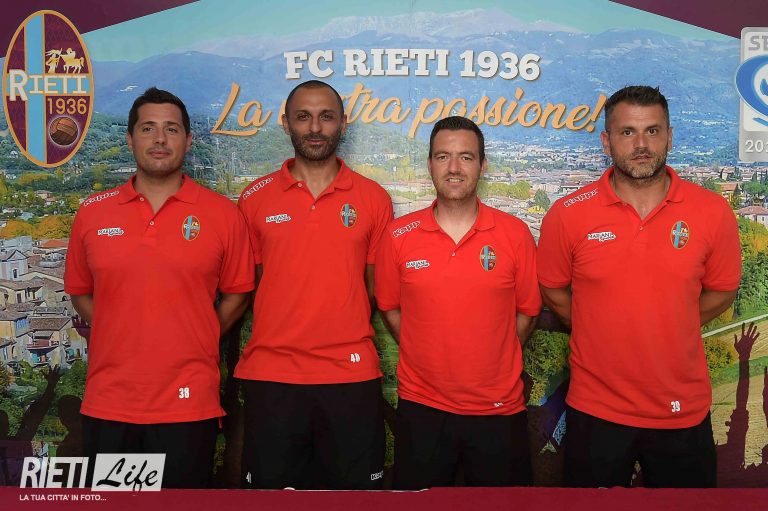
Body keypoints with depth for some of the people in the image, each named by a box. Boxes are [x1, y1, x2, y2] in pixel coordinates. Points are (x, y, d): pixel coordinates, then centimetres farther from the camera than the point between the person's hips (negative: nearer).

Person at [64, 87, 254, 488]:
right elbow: (80, 292, 14)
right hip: (108, 403, 2)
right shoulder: (92, 213, 4)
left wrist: (193, 345, 0)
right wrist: (125, 339, 4)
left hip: (189, 405, -2)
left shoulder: (222, 214, -2)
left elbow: (236, 294, 6)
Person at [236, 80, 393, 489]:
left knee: (355, 483, 11)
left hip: (351, 376, 0)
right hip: (270, 376, 1)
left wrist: (348, 332, 0)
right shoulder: (255, 198, 4)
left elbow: (379, 285, 9)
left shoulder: (373, 198, 3)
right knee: (269, 483, 12)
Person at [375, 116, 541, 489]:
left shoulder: (515, 234, -4)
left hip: (499, 410, 0)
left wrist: (492, 361, 1)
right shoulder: (399, 236, -3)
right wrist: (429, 357, 3)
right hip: (421, 407, 1)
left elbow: (527, 311, 4)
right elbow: (389, 308, 7)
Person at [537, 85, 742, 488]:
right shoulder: (568, 215, -9)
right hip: (595, 410, 0)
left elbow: (721, 291, 6)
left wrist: (667, 333, 2)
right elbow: (553, 291, 3)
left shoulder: (712, 212, -6)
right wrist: (604, 335, 2)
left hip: (684, 411, 1)